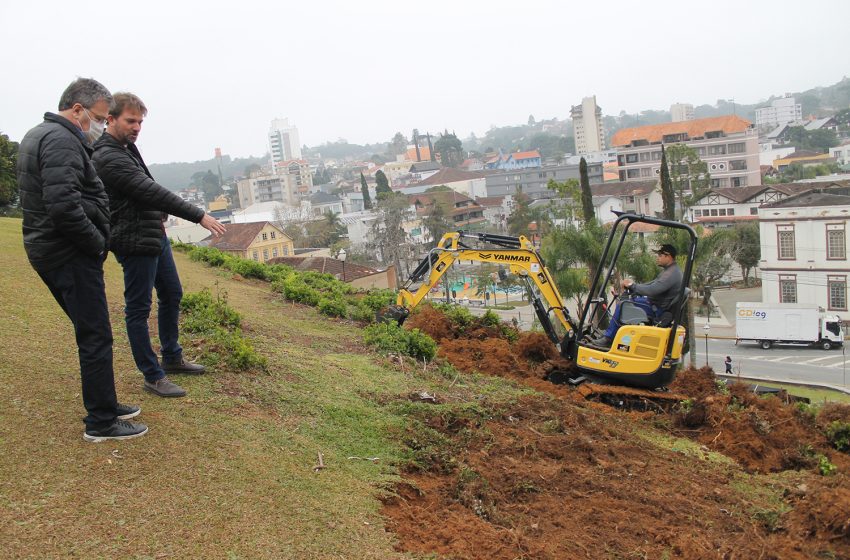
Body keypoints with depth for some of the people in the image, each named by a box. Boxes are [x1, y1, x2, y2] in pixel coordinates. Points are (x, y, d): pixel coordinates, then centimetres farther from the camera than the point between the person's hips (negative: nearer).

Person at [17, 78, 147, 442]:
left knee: (91, 333, 18)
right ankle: (100, 423, 5)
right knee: (96, 337, -4)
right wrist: (98, 242, -15)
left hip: (49, 249, 11)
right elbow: (63, 205, -28)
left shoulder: (37, 135, 18)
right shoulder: (62, 140, -16)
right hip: (71, 254, -11)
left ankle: (104, 406, 28)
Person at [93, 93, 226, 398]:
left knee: (172, 295, 19)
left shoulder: (125, 149, 12)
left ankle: (172, 358, 34)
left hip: (155, 237, 10)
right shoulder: (108, 158, -20)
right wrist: (199, 216, -24)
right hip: (135, 243, -10)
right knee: (139, 309, 0)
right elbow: (151, 192, -25)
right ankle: (153, 376, 9)